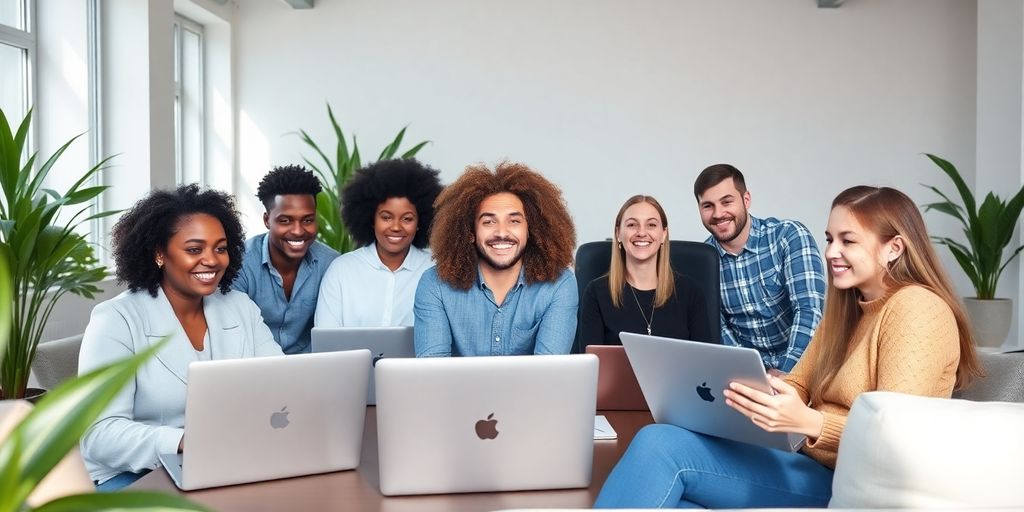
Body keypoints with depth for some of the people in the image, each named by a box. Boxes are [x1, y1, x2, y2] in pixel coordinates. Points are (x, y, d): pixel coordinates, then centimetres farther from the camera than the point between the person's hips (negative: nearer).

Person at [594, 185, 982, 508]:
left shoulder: (916, 309, -11)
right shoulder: (848, 307, 17)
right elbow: (796, 387, 14)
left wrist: (808, 422, -36)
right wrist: (747, 390, -8)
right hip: (819, 472, 8)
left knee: (663, 447, -22)